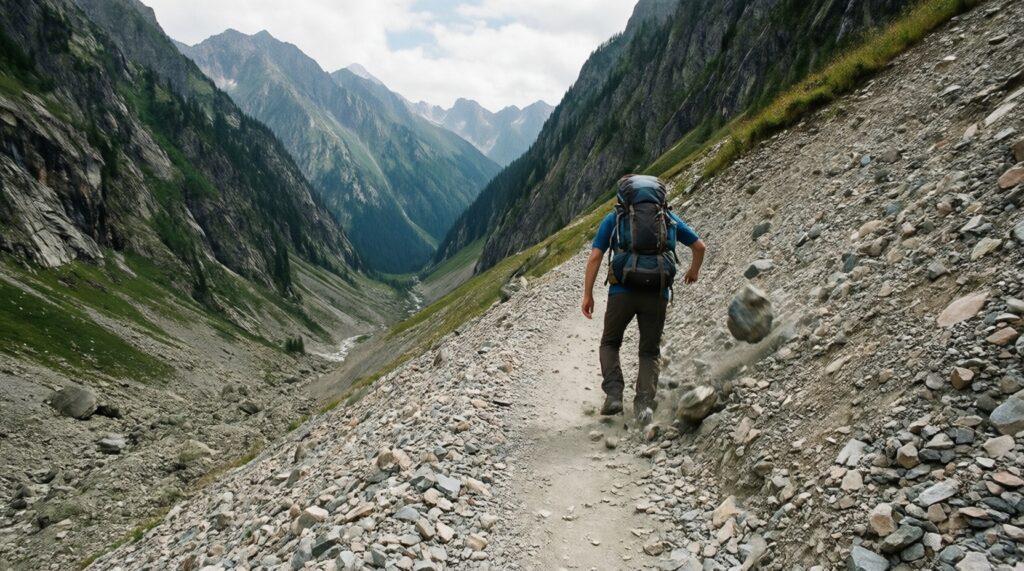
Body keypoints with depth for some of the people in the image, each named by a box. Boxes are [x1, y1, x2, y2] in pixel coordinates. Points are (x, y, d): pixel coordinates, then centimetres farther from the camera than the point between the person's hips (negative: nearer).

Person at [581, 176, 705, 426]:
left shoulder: (613, 218, 11)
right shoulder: (667, 217, 16)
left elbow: (595, 257, 2)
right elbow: (699, 246, 18)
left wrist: (588, 294, 7)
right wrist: (694, 271, 37)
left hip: (622, 291, -1)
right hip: (657, 293, 1)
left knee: (610, 343, 19)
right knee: (650, 351, 14)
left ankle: (614, 394, 1)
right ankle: (645, 403, -2)